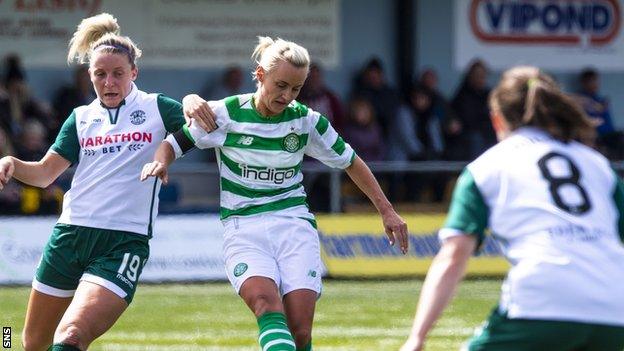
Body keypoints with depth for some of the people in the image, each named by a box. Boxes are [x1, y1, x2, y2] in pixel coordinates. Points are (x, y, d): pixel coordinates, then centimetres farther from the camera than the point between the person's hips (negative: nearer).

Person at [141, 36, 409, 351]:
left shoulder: (306, 121, 4)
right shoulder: (226, 113, -3)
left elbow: (350, 162, 17)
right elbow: (176, 142, 8)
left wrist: (386, 210, 19)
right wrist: (160, 162, -15)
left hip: (294, 225, 2)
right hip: (243, 229, -2)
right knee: (266, 303, -31)